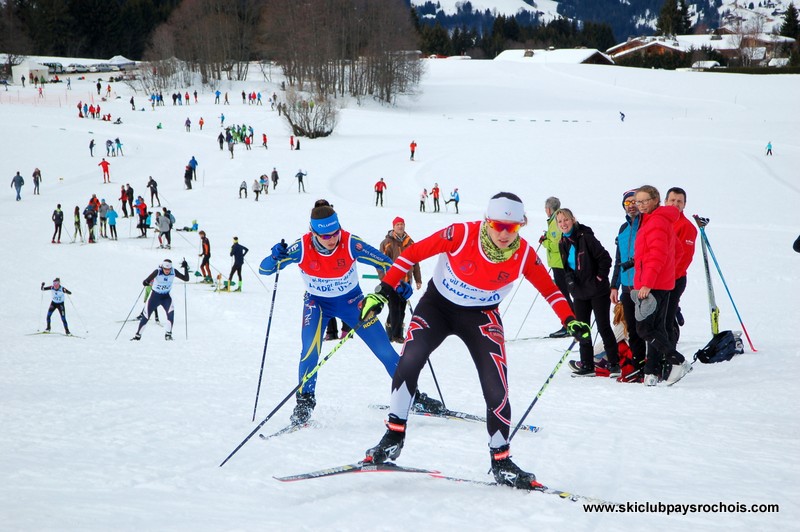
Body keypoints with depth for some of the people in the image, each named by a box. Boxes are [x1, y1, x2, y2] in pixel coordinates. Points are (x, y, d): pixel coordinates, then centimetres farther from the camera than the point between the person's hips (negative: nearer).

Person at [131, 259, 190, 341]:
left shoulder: (173, 272, -14)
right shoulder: (157, 272, -23)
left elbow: (186, 279, -13)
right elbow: (147, 281, -26)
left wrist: (186, 268, -26)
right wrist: (145, 283, -50)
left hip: (166, 296, 1)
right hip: (155, 296, -1)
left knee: (170, 311, -27)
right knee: (146, 316, 3)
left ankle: (168, 334, -20)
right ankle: (138, 335, 24)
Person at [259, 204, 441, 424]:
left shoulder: (351, 244, -28)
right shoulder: (302, 248, -27)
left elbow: (383, 262, -18)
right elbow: (264, 270, -23)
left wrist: (400, 283, -36)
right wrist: (276, 257, -46)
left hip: (351, 300, 1)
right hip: (317, 302, 0)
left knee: (384, 349, -1)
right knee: (310, 351, -23)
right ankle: (305, 401, -2)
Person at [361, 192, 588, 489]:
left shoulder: (524, 254, -17)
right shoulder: (462, 235, -25)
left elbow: (548, 288, -1)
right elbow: (414, 253, -17)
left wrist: (570, 320, -13)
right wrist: (383, 291, -20)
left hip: (481, 317, 1)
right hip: (437, 305, -1)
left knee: (497, 390, -11)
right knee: (409, 362, -24)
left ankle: (501, 462, 7)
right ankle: (393, 437, -8)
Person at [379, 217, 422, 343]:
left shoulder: (410, 243, 11)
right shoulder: (387, 243, -4)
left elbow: (415, 262, 16)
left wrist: (418, 280, 14)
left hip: (406, 280, 5)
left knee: (402, 308, 9)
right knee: (395, 307, -7)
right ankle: (396, 334, -3)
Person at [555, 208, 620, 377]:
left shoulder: (585, 237, -13)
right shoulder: (563, 243, 9)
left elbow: (605, 258, -14)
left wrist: (600, 278, -13)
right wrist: (570, 280, 2)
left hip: (598, 291, -7)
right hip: (579, 292, 7)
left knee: (603, 327, -4)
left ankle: (614, 364, 3)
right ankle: (587, 365, 13)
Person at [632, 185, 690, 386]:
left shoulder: (656, 222, -14)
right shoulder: (653, 221, 18)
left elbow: (657, 256, -23)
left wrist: (647, 284, -28)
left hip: (653, 285, -11)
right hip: (661, 284, 11)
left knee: (644, 328, -10)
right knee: (656, 328, 9)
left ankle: (678, 362, -10)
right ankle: (652, 371, 12)